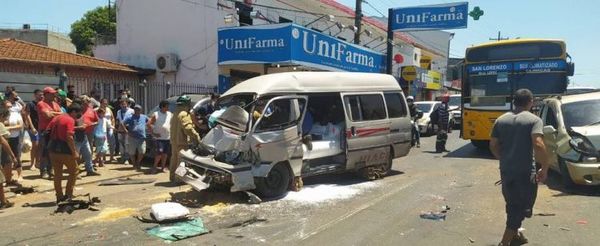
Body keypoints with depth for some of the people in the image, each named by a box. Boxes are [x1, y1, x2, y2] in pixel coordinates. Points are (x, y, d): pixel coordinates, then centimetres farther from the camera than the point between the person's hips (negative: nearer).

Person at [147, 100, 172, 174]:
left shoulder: (170, 114, 6)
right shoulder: (155, 115, -4)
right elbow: (149, 124, -6)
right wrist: (153, 133, -8)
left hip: (168, 137, 4)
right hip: (159, 137, -4)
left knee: (165, 154, 8)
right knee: (159, 153, -12)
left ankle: (162, 168, 19)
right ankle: (154, 167, 4)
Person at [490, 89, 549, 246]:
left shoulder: (501, 120, 7)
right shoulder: (534, 120, -9)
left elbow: (493, 145, 8)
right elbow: (538, 145, -22)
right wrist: (545, 168, -12)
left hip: (505, 170, 6)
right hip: (525, 172, -6)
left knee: (512, 203, 23)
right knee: (522, 206, 5)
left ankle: (514, 233, 39)